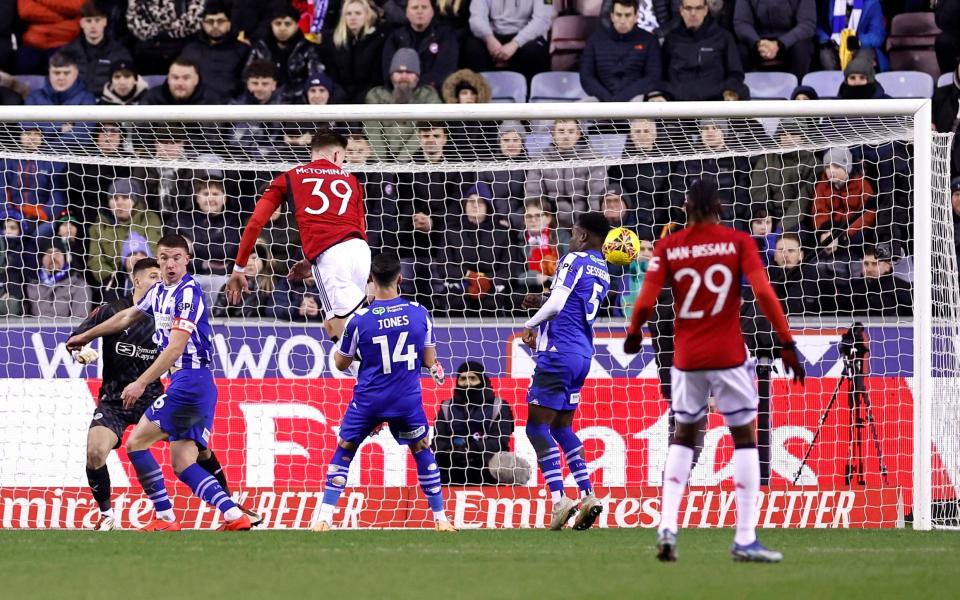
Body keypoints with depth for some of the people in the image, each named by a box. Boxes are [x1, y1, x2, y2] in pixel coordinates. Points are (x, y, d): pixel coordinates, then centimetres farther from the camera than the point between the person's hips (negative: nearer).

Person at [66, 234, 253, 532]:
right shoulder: (158, 291, 14)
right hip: (197, 386, 9)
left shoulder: (188, 293, -13)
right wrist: (86, 336, 42)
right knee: (183, 464, 3)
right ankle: (234, 516, -7)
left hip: (190, 381, -9)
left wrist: (141, 383, -26)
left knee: (136, 443, -3)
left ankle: (165, 518, -1)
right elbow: (127, 317, 32)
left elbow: (175, 347, -22)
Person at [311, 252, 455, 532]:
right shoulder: (419, 313, -5)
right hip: (408, 401, 1)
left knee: (343, 453, 12)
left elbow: (341, 363, 3)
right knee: (423, 452, 20)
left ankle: (324, 518, 3)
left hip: (368, 400, -1)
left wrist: (339, 340, 19)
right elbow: (430, 362, 1)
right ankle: (440, 518, 20)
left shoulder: (359, 320, -10)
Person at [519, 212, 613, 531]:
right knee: (561, 427, 17)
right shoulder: (603, 272, 17)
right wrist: (542, 301, 21)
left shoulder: (574, 260, -9)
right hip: (583, 354, 9)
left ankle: (559, 499, -17)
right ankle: (588, 495, 8)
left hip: (559, 351, -9)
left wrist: (530, 324, -1)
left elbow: (556, 304, -17)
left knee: (537, 426, -7)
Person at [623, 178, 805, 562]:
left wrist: (633, 334, 14)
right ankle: (745, 540, 0)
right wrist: (787, 343, -10)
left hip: (686, 358, 2)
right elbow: (763, 293, -13)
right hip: (729, 356, -2)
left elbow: (645, 303, -6)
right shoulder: (738, 242, -3)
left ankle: (667, 527, 5)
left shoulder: (667, 248, 1)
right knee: (745, 437, 6)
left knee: (683, 437, 19)